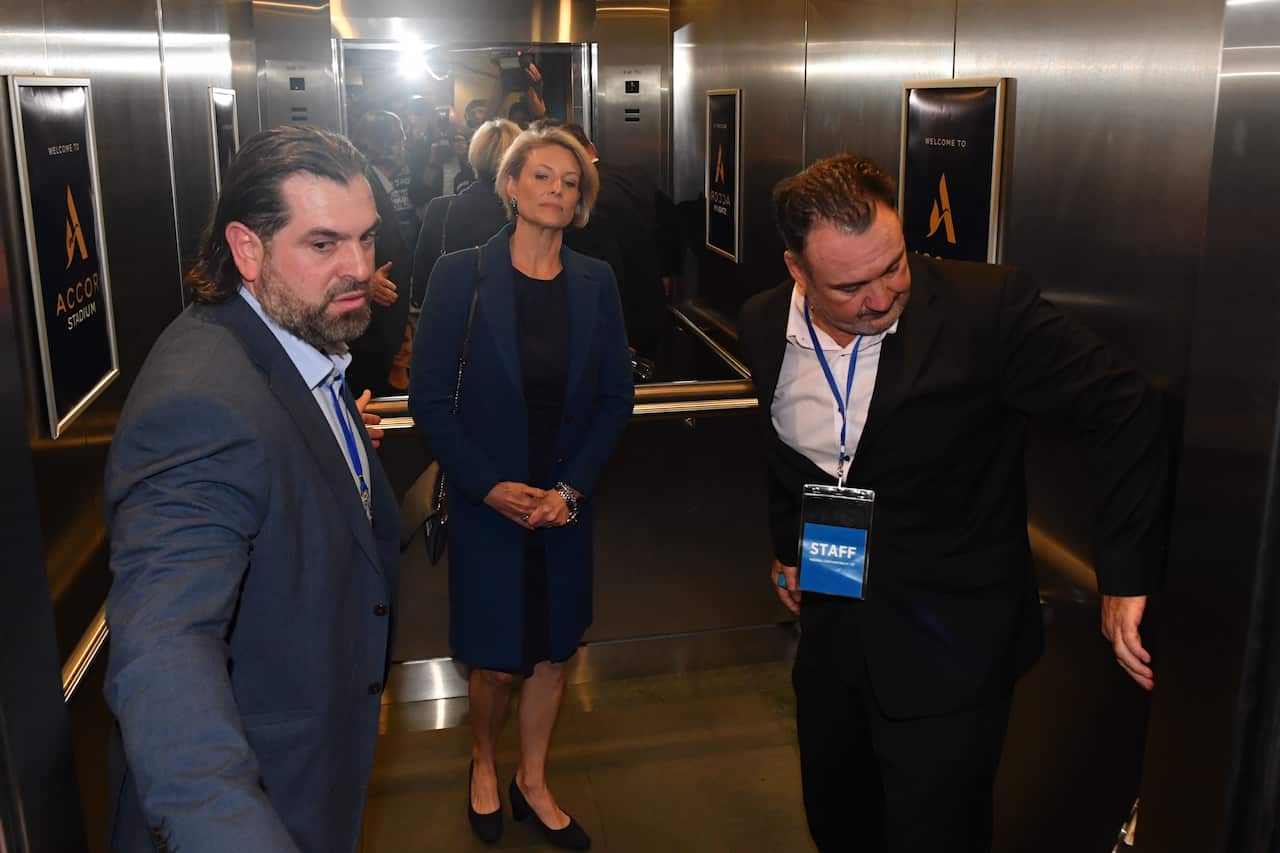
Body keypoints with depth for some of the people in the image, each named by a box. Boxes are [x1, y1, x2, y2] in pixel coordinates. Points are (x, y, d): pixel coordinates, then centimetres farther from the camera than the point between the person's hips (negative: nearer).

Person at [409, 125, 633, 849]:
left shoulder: (595, 282, 0)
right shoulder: (462, 275, -8)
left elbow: (617, 397, 1)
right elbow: (430, 397, -8)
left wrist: (572, 487, -9)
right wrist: (489, 485, -14)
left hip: (568, 504, 3)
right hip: (488, 503, -3)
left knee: (553, 650, 14)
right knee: (498, 661, 5)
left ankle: (533, 783, 37)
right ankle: (484, 762, 37)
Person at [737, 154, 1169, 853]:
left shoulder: (986, 306, -22)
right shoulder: (765, 326, -4)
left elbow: (1124, 409, -16)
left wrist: (1126, 577, -18)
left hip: (951, 648, -5)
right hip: (832, 631, 6)